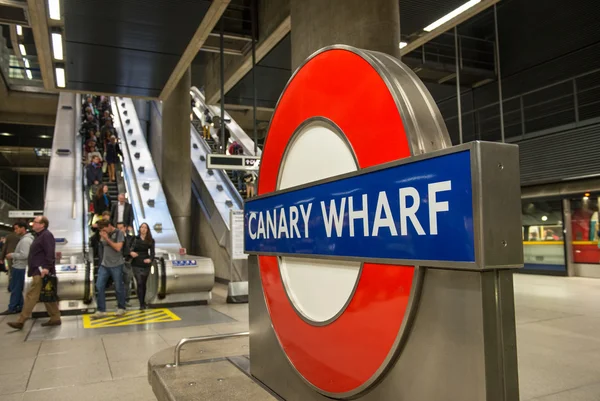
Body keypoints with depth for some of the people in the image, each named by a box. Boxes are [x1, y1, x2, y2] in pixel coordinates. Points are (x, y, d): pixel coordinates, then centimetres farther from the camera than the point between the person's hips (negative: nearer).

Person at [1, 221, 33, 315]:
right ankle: (20, 306, 20)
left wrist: (12, 255, -15)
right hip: (19, 267, 10)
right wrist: (13, 256, 12)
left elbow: (24, 255, -26)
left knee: (15, 288, -2)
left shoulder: (25, 240, -19)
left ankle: (12, 308, 5)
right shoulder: (24, 238, 14)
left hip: (20, 268, -10)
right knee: (17, 288, 15)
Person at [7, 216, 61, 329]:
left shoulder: (46, 235, -12)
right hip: (38, 270, 11)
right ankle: (55, 318, 13)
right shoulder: (40, 235, 21)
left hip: (41, 271, -11)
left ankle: (21, 321, -3)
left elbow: (50, 253, -22)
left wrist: (46, 268, -28)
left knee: (31, 295, -7)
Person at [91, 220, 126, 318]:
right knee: (99, 287, -1)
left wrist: (107, 238, -13)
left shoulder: (119, 233, -6)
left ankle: (121, 308, 20)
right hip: (104, 265, 5)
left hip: (116, 265, -5)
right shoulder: (104, 234, 9)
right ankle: (101, 311, 6)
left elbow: (118, 248, -15)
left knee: (118, 288, 3)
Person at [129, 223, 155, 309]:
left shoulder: (151, 240, 3)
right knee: (139, 283, -10)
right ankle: (142, 304, -9)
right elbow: (130, 248, -5)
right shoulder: (135, 239, 2)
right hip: (136, 264, -2)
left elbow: (152, 252, -3)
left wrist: (150, 259, -24)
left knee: (143, 283, 11)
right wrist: (131, 252, -29)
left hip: (146, 264, 2)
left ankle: (143, 302, 26)